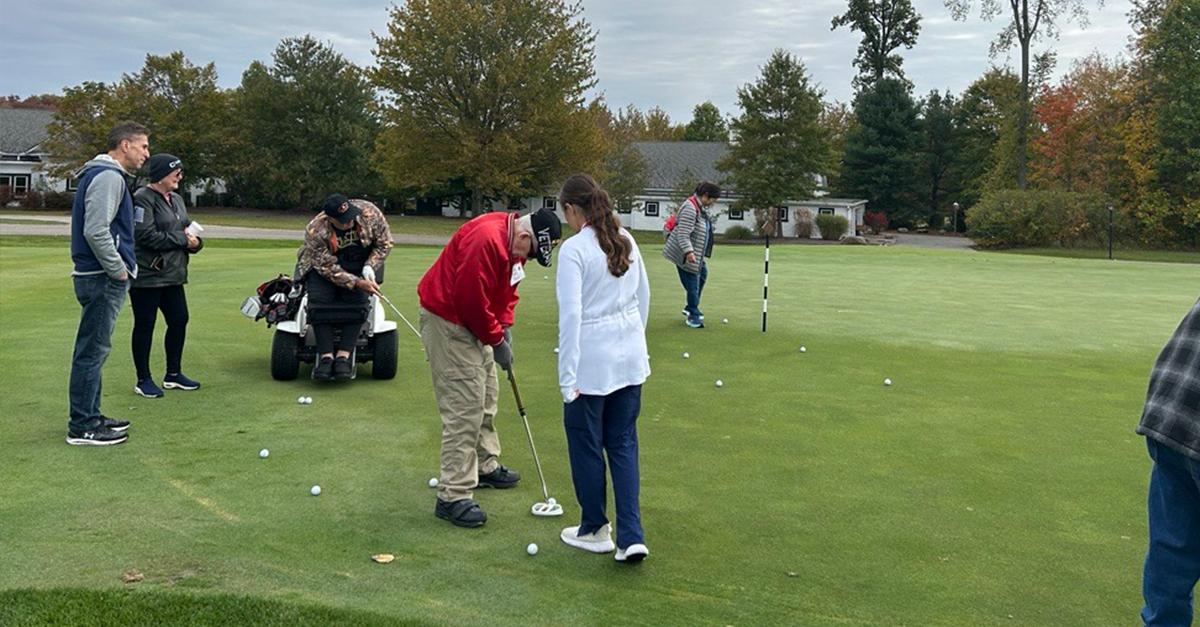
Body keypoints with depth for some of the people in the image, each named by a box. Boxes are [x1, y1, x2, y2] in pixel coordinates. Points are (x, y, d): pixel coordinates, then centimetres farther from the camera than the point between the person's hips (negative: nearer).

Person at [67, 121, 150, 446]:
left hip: (100, 276, 11)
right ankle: (82, 427, 2)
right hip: (103, 279, -11)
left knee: (94, 349, 15)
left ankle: (89, 416, 25)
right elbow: (96, 231, -24)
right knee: (92, 350, -5)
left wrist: (122, 266, 17)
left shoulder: (103, 174, 18)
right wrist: (119, 270, -15)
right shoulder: (109, 177, -15)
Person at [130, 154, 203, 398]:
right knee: (145, 325, 2)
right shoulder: (143, 199, -13)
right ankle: (143, 380, 12)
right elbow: (147, 235, -21)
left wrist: (195, 242, -5)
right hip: (147, 274, -8)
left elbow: (186, 229, 18)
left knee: (179, 320, 11)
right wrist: (182, 239, -15)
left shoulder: (176, 199, 15)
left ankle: (173, 374, 26)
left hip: (173, 275, 8)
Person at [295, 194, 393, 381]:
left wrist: (370, 267, -19)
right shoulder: (315, 231, -26)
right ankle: (325, 355, -21)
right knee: (319, 301, -24)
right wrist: (356, 283, -32)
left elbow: (385, 243, -7)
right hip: (322, 264, -1)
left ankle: (344, 355, -24)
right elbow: (328, 268, -23)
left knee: (357, 302, -23)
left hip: (359, 265, 1)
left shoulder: (369, 213, -22)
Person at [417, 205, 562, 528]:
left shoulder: (515, 244, 3)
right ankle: (453, 497, -7)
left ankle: (486, 468, 36)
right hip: (447, 321, -10)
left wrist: (505, 327, 0)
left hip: (472, 320, 10)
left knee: (486, 398, 20)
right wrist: (496, 341, -16)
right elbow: (471, 299, -28)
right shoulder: (486, 240, -29)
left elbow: (506, 291, 14)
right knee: (464, 408, -12)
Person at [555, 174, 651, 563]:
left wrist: (568, 376, -14)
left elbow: (571, 314, -18)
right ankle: (631, 537, 7)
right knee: (623, 442, 13)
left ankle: (595, 530, 26)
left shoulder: (574, 249, -15)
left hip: (592, 362, -6)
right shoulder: (626, 240, 5)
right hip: (630, 357, 6)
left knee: (586, 443, 11)